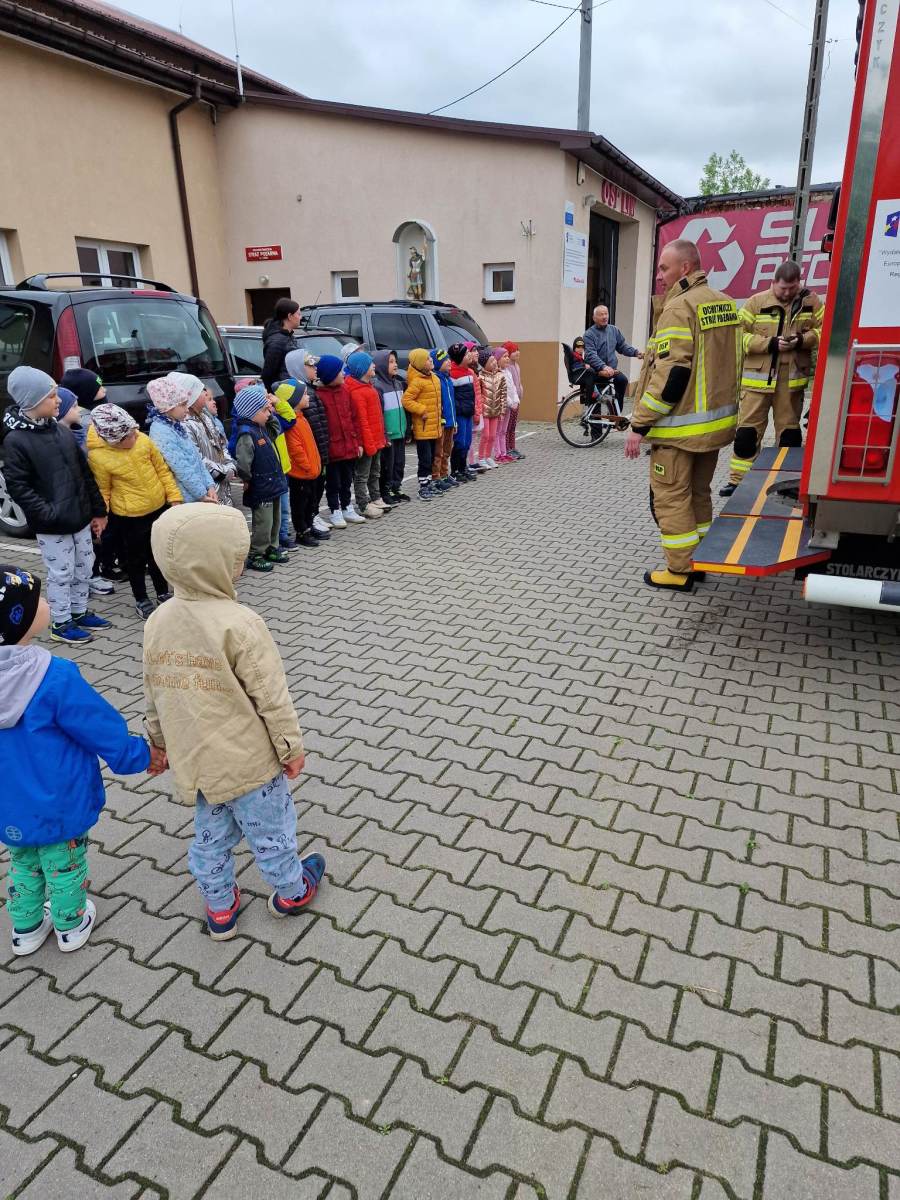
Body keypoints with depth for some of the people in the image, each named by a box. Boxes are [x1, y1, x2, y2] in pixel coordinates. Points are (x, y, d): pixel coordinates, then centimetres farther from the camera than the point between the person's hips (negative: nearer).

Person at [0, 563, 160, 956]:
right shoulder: (54, 678, -32)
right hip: (59, 808, -5)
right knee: (65, 867, 19)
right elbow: (104, 730, -21)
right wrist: (142, 756, -3)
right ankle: (71, 926, 41)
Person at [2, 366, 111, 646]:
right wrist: (49, 513, -21)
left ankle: (79, 612, 34)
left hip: (80, 517, 7)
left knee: (84, 567, 16)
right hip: (51, 526, -6)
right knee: (61, 573, 3)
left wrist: (98, 510, 11)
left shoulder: (62, 430, 7)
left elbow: (84, 473, 11)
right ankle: (61, 623, 19)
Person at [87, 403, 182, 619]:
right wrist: (101, 516, 0)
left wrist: (174, 496, 2)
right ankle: (141, 599, 30)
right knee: (136, 559, 13)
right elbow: (103, 491, -7)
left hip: (159, 507, 4)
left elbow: (162, 469, 2)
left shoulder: (142, 440, -10)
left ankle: (163, 593, 36)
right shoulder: (98, 456, -20)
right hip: (129, 517, -4)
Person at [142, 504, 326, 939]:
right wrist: (291, 748, -7)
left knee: (211, 835, 22)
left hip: (194, 760, 6)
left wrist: (160, 741, 21)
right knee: (269, 830, 17)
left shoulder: (158, 621, -5)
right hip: (248, 759, -5)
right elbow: (271, 696, -20)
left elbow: (154, 693, 6)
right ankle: (291, 891, 39)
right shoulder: (239, 623, -25)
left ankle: (219, 908, 39)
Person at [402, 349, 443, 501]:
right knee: (425, 459, -4)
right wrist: (422, 410, -20)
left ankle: (428, 484, 26)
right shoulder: (417, 381, -15)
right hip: (423, 427, -8)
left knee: (431, 458, 16)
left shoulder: (434, 378, 13)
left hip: (434, 426, 8)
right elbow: (406, 400, -21)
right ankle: (423, 488, 4)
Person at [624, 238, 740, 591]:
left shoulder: (679, 308, -16)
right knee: (698, 493, 18)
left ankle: (680, 571, 5)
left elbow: (670, 374, -23)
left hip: (680, 426, -9)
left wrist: (639, 425, -20)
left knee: (671, 497, 0)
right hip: (716, 420, 9)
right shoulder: (724, 303, 12)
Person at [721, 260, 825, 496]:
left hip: (792, 378, 2)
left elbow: (824, 330, 6)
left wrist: (802, 340, -13)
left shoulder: (811, 301, 5)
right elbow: (739, 334, -6)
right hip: (758, 377, -2)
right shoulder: (756, 302, -1)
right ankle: (738, 479, 7)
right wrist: (770, 344, -15)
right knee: (747, 429, -2)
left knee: (789, 430, 10)